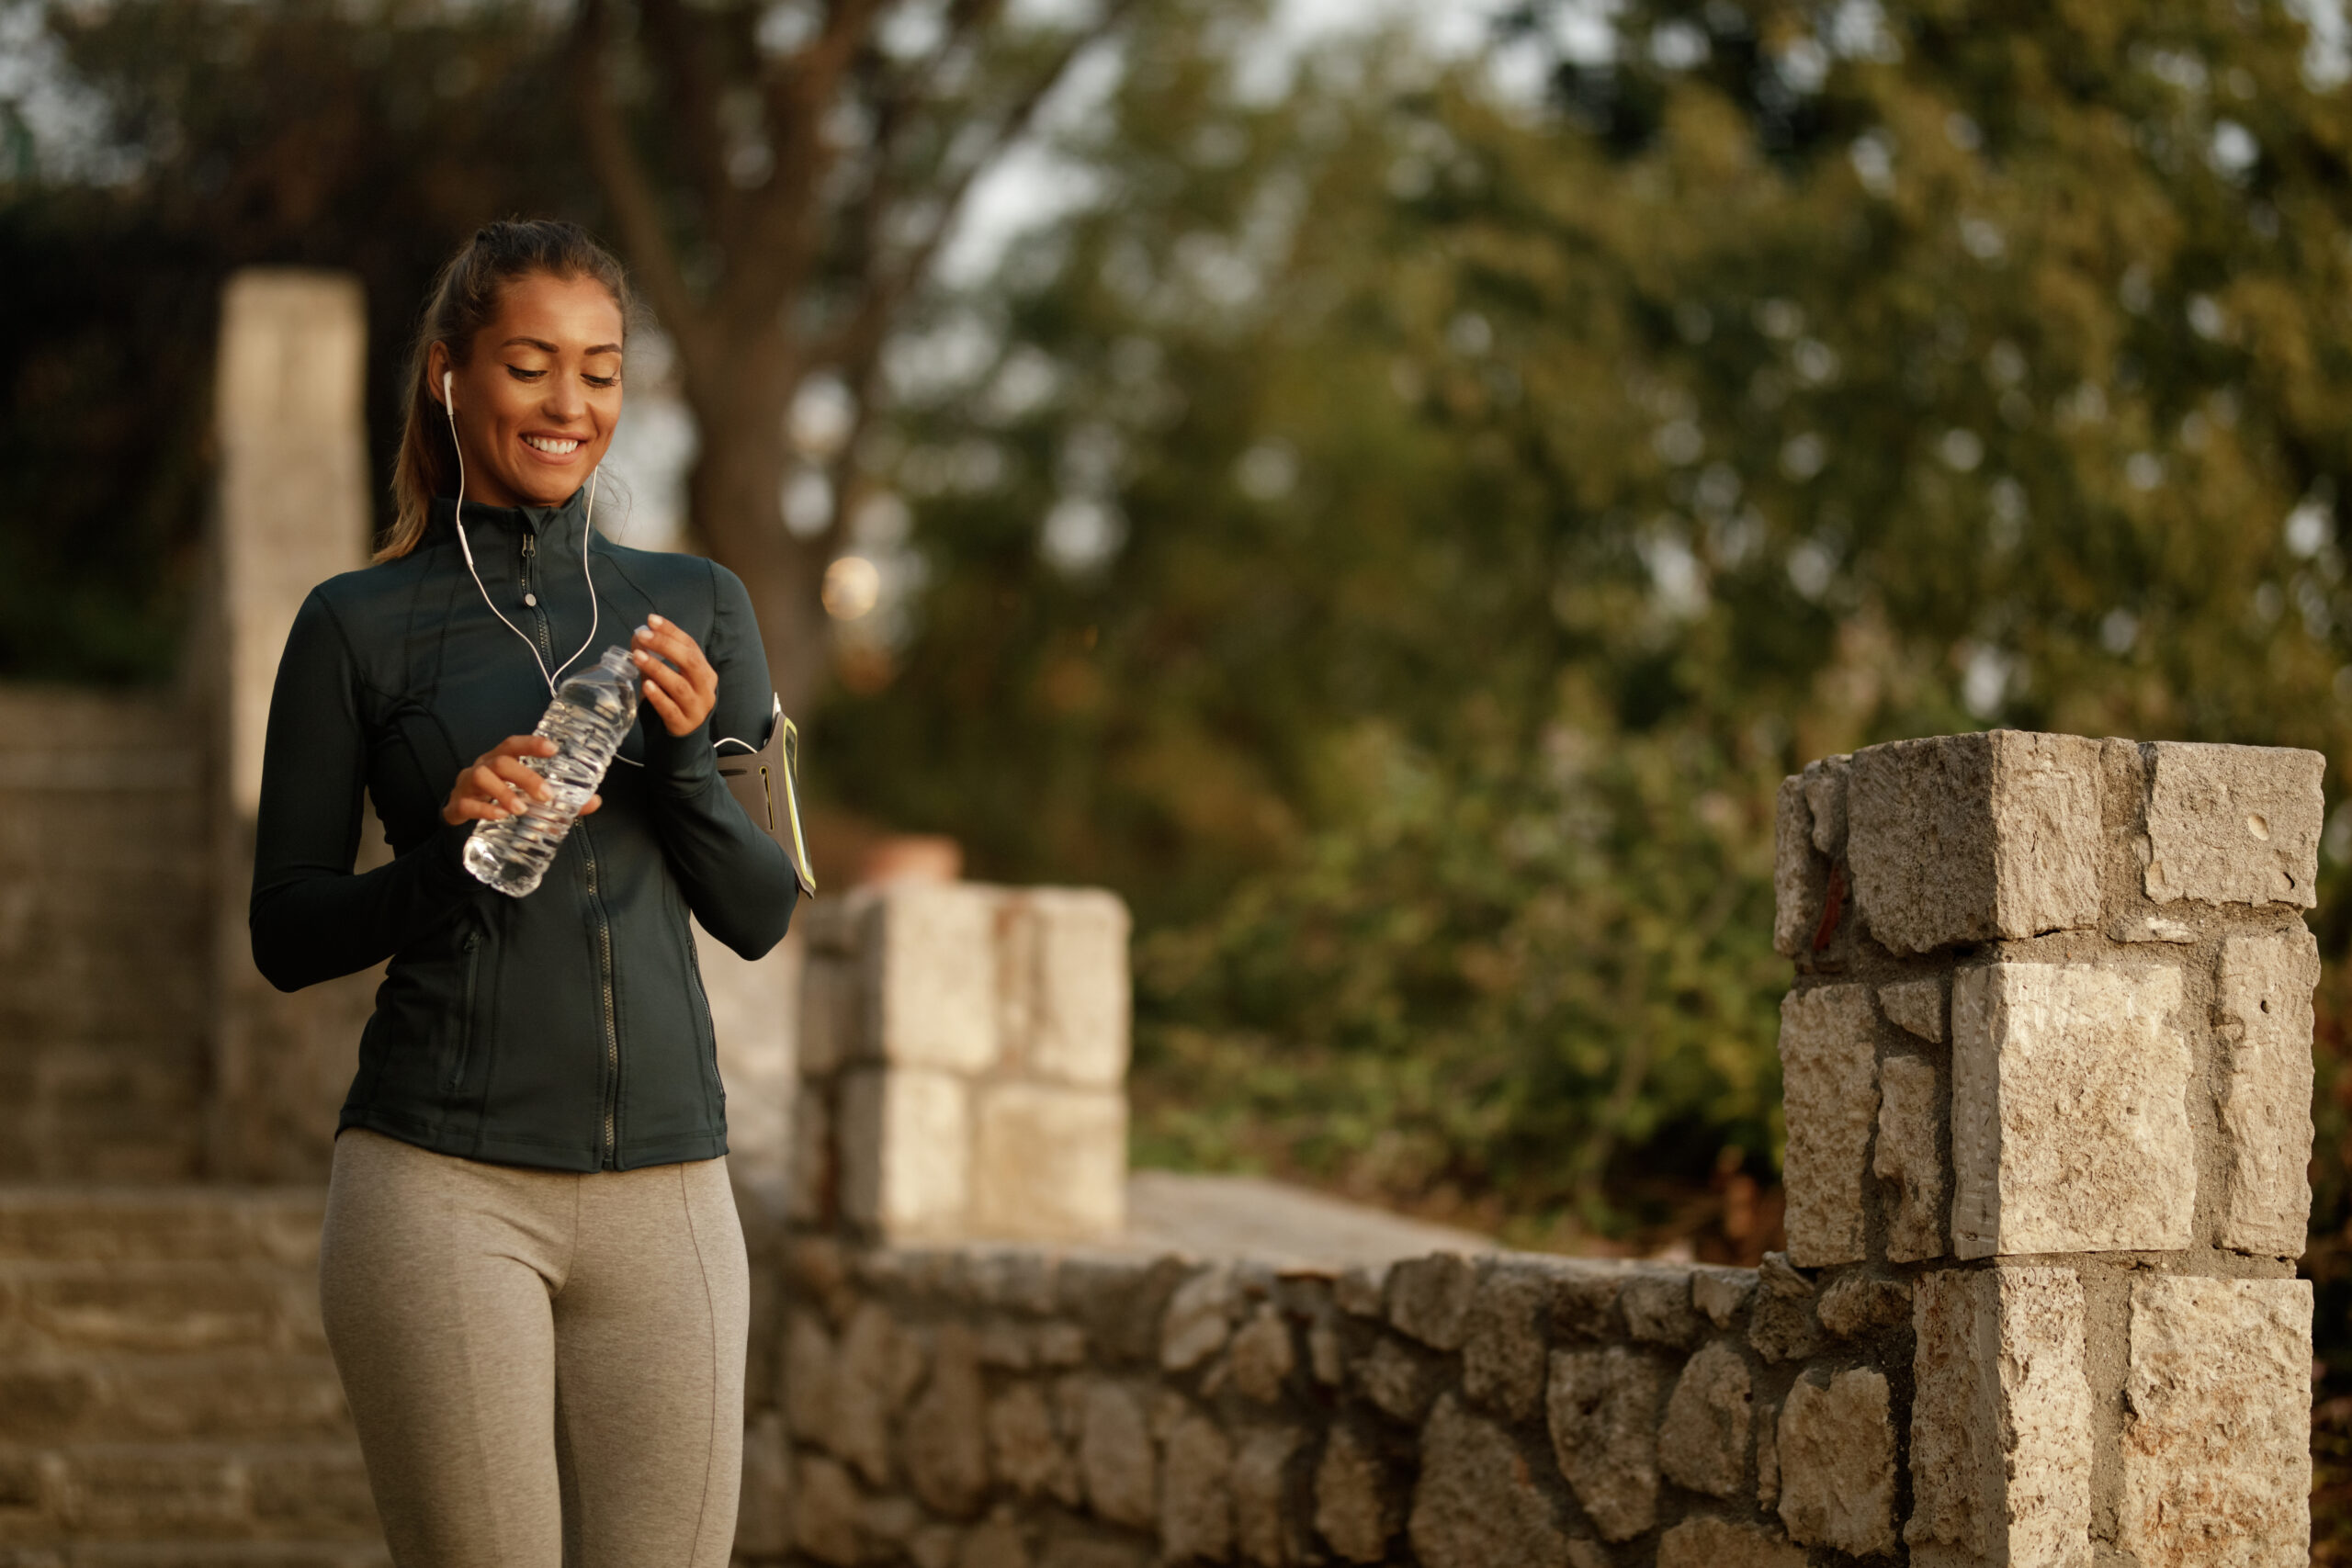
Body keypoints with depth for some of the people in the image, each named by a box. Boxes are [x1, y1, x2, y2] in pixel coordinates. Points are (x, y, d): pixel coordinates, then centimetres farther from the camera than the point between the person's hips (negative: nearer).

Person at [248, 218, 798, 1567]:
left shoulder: (696, 605, 12)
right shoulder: (358, 627, 3)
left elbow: (761, 914, 9)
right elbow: (287, 934, 3)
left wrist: (687, 752, -8)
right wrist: (450, 851, -14)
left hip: (666, 1185, 3)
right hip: (445, 1186, -3)